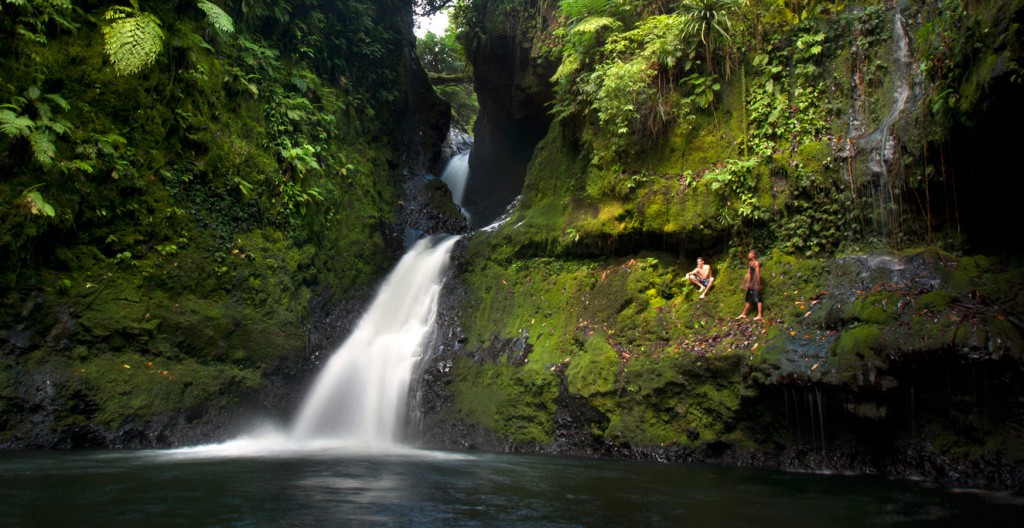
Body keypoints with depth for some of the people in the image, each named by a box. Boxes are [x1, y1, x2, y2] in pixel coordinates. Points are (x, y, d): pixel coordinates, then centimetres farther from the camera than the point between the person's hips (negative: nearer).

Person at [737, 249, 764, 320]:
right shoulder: (750, 263, 13)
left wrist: (758, 284, -17)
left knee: (757, 299, -7)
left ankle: (759, 316, -7)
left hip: (755, 284, -9)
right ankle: (743, 314, 21)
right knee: (749, 299, 14)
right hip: (751, 284, 9)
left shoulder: (756, 263, -12)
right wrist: (747, 283, 17)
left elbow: (758, 274, -15)